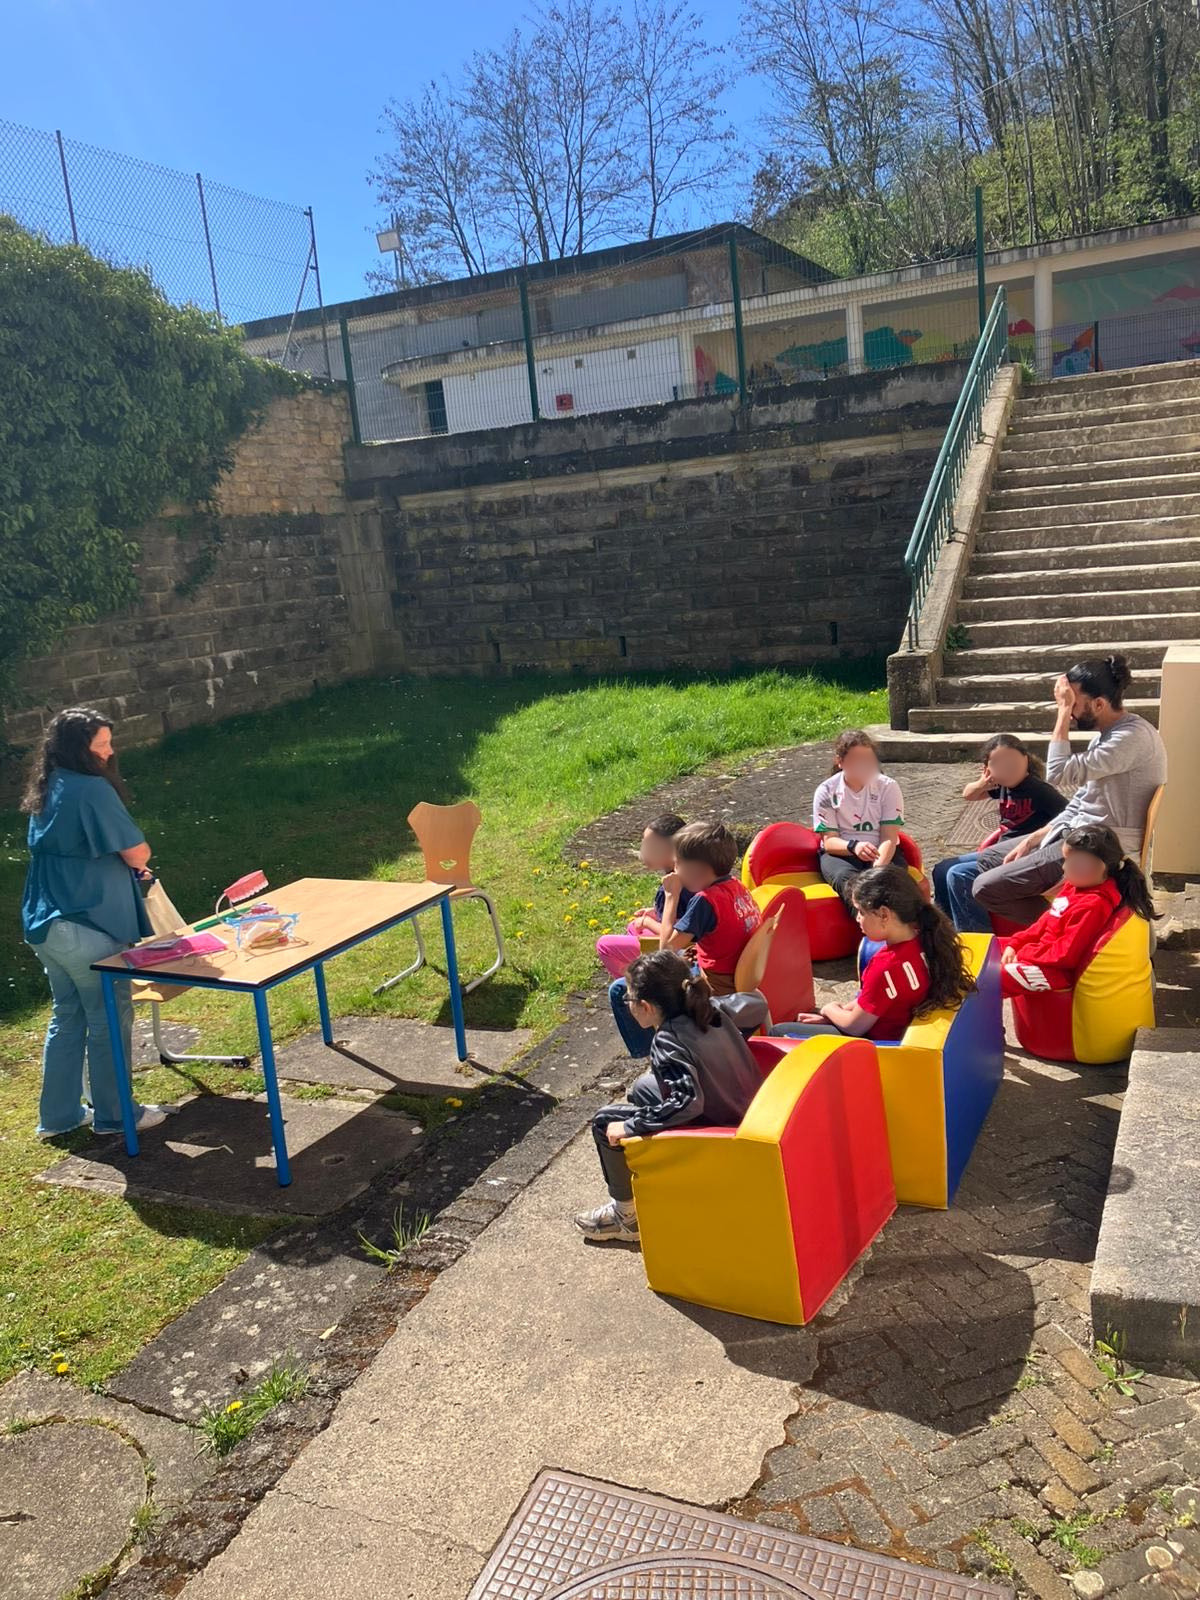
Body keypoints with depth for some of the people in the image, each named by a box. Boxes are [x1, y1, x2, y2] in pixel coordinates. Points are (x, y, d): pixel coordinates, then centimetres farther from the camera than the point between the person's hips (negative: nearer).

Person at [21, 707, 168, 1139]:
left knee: (67, 1018, 18)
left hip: (45, 925, 9)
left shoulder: (46, 791, 11)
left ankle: (58, 1115, 26)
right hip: (87, 926, -9)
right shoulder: (93, 789, -17)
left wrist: (118, 866, 16)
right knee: (109, 1022, 6)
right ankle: (113, 1115, 17)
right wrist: (133, 858, 7)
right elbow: (138, 853, -16)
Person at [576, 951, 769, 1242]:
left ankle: (627, 1215, 13)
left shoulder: (667, 1043, -27)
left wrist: (630, 1126, -26)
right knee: (644, 1087, 25)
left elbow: (689, 1101, -38)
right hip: (747, 1115, 9)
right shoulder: (715, 1007, -5)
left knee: (606, 1122, -2)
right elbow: (757, 1005, 11)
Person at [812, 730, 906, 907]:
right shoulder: (826, 791, -2)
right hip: (840, 853, -1)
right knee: (848, 880, -35)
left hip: (881, 853, 1)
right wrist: (853, 846, -30)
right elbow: (829, 841, -7)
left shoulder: (888, 787, -2)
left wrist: (878, 869, -29)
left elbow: (889, 838, -9)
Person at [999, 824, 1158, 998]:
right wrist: (1014, 945, 6)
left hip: (1058, 970, -11)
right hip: (1043, 951, 11)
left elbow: (1066, 955, -26)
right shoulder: (1076, 886, 6)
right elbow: (1045, 922, 15)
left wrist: (1022, 954, -18)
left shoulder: (1092, 905, -25)